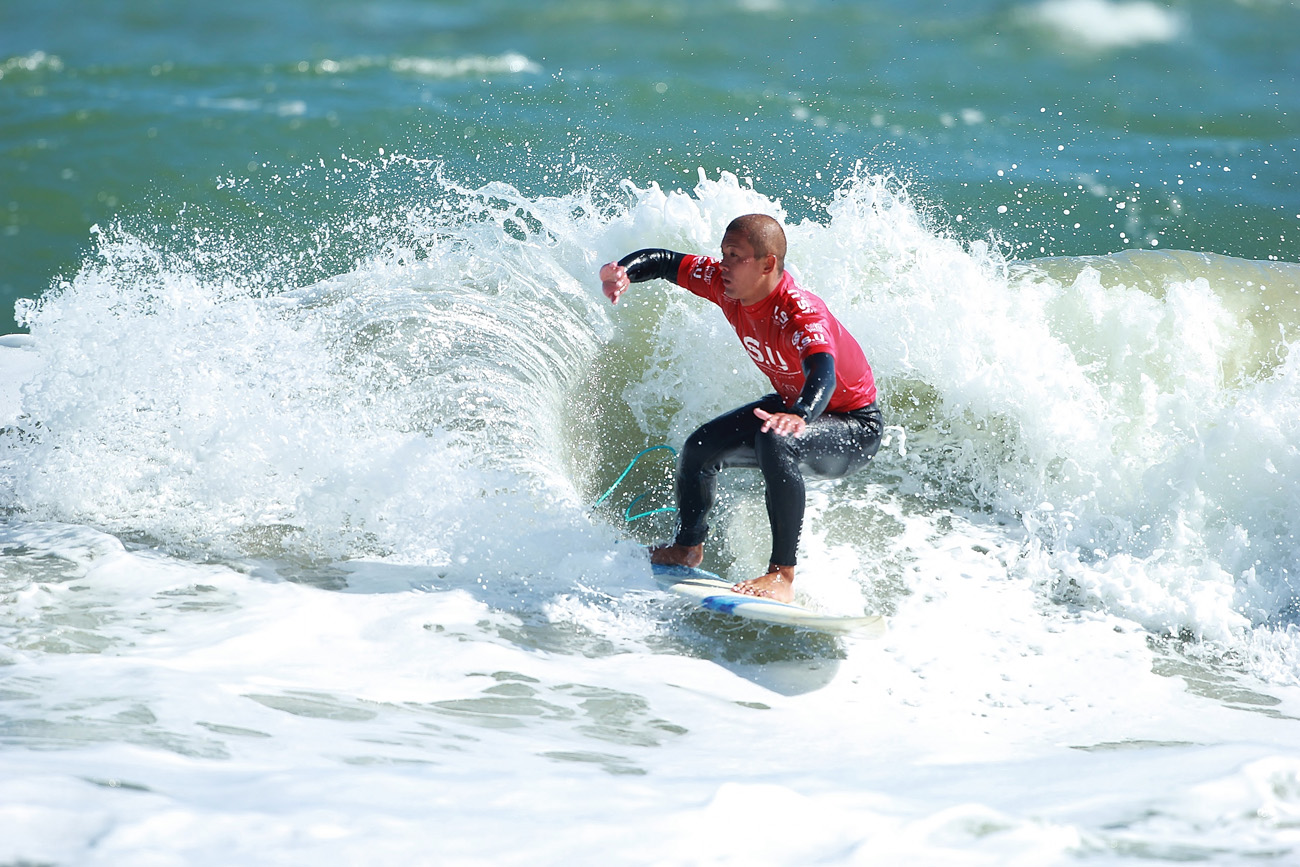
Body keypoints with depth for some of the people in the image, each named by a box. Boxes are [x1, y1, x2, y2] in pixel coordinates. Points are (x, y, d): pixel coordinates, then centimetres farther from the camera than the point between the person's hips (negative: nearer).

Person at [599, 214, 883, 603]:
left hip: (854, 429, -9)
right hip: (791, 403, 9)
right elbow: (663, 262, -6)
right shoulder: (726, 283, -15)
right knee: (699, 449, 7)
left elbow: (823, 374, -54)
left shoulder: (800, 313, -36)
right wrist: (622, 273, -28)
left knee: (774, 441, -37)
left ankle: (782, 575, -32)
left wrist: (798, 417, -75)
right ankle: (688, 548, 35)